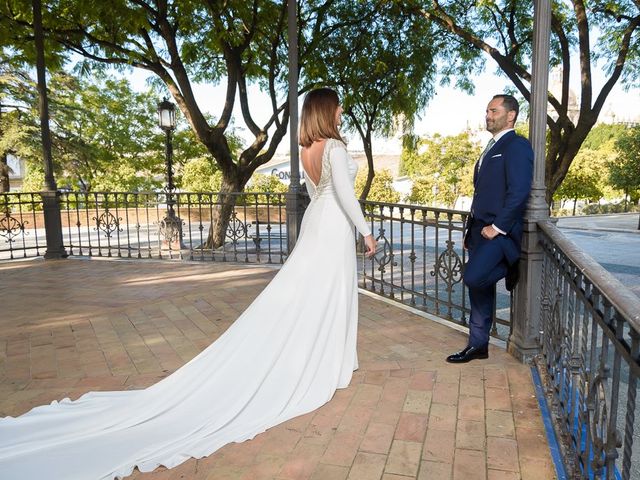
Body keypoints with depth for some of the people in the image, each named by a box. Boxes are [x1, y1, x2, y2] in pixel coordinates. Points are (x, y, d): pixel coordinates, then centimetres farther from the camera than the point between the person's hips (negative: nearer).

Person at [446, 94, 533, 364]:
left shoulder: (517, 146, -8)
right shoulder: (492, 147, 20)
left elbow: (519, 192, -18)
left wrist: (498, 227, -18)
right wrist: (471, 229, 15)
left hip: (499, 232, -9)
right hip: (480, 230, 9)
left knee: (473, 278, -24)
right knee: (479, 286, 11)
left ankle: (509, 267, 5)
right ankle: (478, 345, 20)